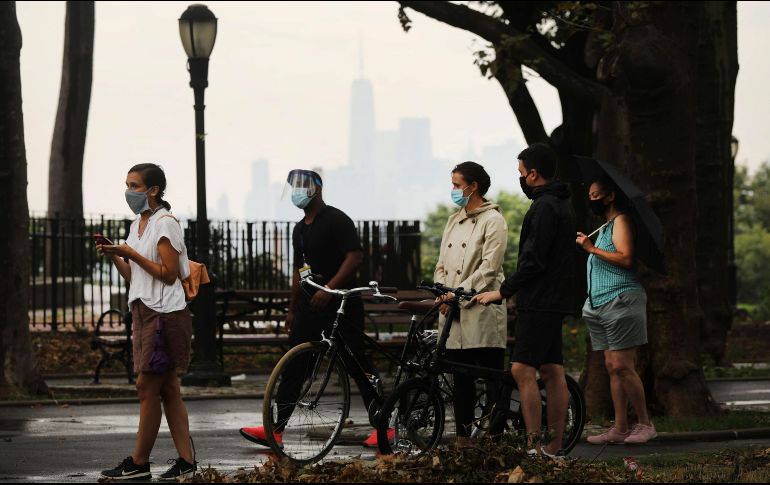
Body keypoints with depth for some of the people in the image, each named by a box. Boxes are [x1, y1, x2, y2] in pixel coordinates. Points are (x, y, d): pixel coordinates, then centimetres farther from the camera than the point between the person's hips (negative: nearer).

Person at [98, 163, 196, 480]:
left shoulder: (165, 224, -10)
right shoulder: (138, 225, 16)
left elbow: (169, 274, -15)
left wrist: (132, 254, -16)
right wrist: (114, 256, 2)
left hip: (164, 313, -9)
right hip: (144, 311, 9)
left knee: (147, 385, -7)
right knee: (167, 389, 7)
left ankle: (138, 463, -1)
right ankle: (186, 462, 7)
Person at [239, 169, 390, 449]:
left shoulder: (336, 220, -10)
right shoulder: (300, 229, 17)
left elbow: (355, 257, -19)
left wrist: (329, 288, -25)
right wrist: (292, 309, 23)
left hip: (341, 303, -8)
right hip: (309, 305, 8)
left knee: (356, 365, -4)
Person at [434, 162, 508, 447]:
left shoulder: (492, 220, -3)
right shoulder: (454, 221, 20)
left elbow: (488, 268, -11)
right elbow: (442, 265, 18)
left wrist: (458, 293, -15)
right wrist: (443, 295, 1)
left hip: (482, 312, -7)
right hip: (453, 311, 7)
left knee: (492, 377, -5)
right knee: (461, 378, 8)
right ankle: (463, 434, 11)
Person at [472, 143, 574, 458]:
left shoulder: (544, 208, -15)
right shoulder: (561, 205, 18)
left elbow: (533, 262, -20)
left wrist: (502, 292, -14)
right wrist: (510, 290, 23)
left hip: (540, 302, -11)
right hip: (554, 300, 11)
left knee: (522, 370, -12)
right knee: (552, 371, 9)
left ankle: (534, 445, -16)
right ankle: (554, 447, 11)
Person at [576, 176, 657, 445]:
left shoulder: (620, 221, -5)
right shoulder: (604, 227, 24)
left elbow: (626, 258, -19)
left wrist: (592, 249, -16)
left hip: (621, 300, -10)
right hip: (600, 304, 10)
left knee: (621, 366, -13)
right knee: (612, 367, 4)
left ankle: (645, 424, -7)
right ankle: (620, 428, 2)